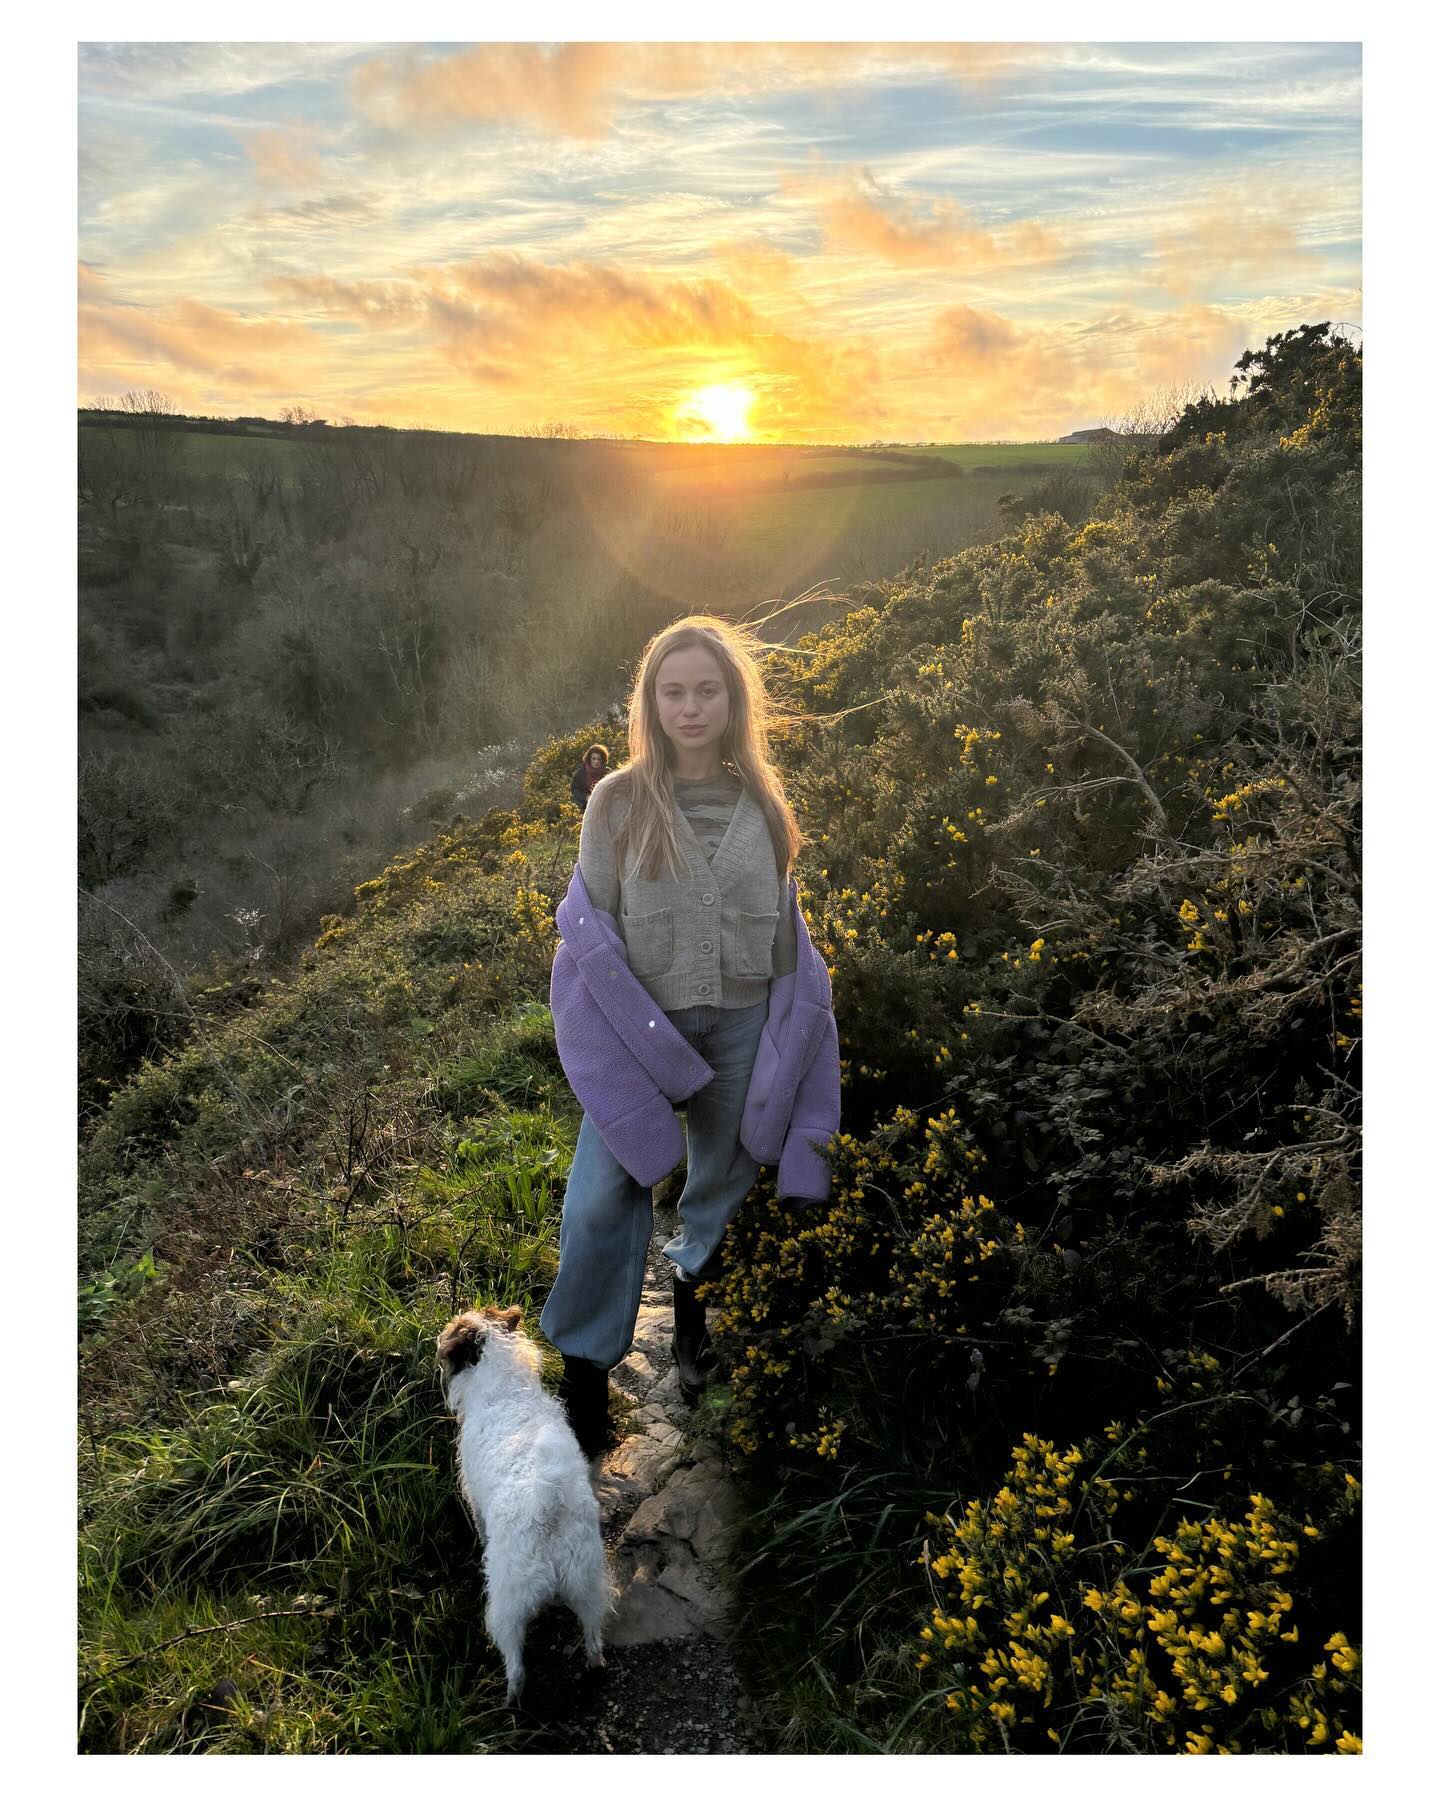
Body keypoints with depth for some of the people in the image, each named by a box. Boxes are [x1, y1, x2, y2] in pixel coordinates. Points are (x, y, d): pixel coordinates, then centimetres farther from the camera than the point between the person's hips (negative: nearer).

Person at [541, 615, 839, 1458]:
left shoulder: (763, 805, 2)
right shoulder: (618, 801, -5)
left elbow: (786, 934, 8)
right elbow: (593, 933, -3)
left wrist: (789, 1037, 8)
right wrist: (614, 1033, -7)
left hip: (741, 1026, 3)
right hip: (641, 1027, -3)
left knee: (724, 1180, 17)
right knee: (608, 1193, -5)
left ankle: (693, 1309, 43)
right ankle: (586, 1365, 13)